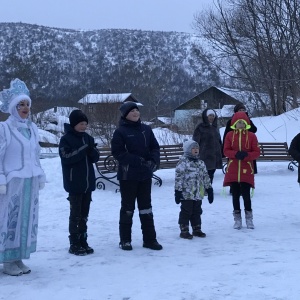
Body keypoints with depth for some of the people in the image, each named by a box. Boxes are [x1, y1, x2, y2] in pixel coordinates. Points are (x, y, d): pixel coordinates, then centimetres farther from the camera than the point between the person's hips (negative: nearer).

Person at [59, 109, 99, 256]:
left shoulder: (88, 138, 10)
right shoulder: (66, 139, -7)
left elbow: (95, 158, 8)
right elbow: (66, 158, -17)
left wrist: (92, 151, -14)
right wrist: (83, 150, -26)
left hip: (88, 182, 6)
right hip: (74, 183, -6)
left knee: (84, 214, 11)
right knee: (75, 214, -3)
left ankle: (83, 241, 20)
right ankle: (74, 244, 4)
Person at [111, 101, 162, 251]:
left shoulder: (146, 129, 5)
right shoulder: (120, 131, -8)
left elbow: (155, 147, 9)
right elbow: (117, 152, -14)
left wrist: (154, 161, -11)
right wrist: (138, 161, -20)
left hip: (145, 174, 4)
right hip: (128, 175, -4)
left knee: (146, 207, 10)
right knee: (127, 207, 6)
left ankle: (149, 239, 18)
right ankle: (125, 240, 17)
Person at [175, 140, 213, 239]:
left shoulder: (201, 163, 12)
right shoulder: (182, 163, -10)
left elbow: (205, 177, 18)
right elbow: (178, 178, -12)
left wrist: (209, 189, 16)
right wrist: (178, 191, -15)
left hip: (198, 194, 6)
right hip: (186, 194, -6)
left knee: (197, 212, 14)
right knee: (186, 212, 0)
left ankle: (197, 229, 25)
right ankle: (184, 230, 8)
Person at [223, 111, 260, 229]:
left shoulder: (251, 136, 0)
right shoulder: (229, 135, 4)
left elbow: (257, 152, -1)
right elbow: (226, 151, 1)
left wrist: (246, 155, -18)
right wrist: (236, 154, -18)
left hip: (246, 170, -2)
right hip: (233, 170, 2)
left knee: (246, 194, -4)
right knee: (235, 195, 7)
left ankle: (249, 219, 11)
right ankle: (237, 219, 17)